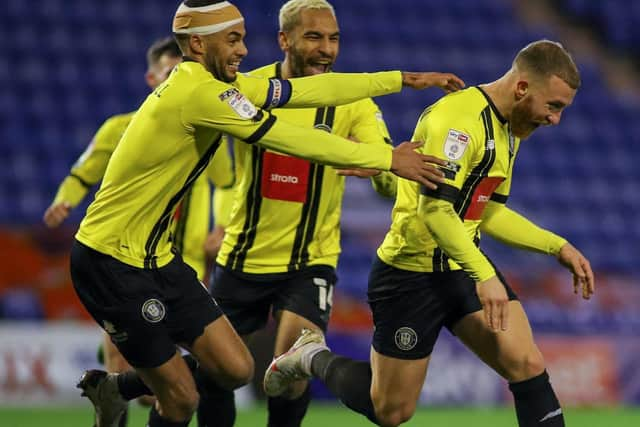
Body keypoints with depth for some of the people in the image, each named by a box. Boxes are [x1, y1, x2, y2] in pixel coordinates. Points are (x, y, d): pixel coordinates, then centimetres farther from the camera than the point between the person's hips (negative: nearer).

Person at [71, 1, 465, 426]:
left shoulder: (220, 84, 7)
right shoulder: (198, 91, -22)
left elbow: (311, 90, 10)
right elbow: (294, 141, -19)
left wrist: (403, 79, 12)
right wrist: (389, 159, -11)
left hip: (156, 257, 9)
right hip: (112, 262, -9)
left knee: (235, 369, 3)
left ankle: (114, 387, 21)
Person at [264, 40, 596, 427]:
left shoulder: (509, 129, 9)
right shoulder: (458, 117, -22)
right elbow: (434, 209, -30)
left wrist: (559, 247, 10)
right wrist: (483, 275, -35)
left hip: (464, 268, 8)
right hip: (412, 274, -8)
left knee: (529, 366, -11)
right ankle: (313, 357, 29)